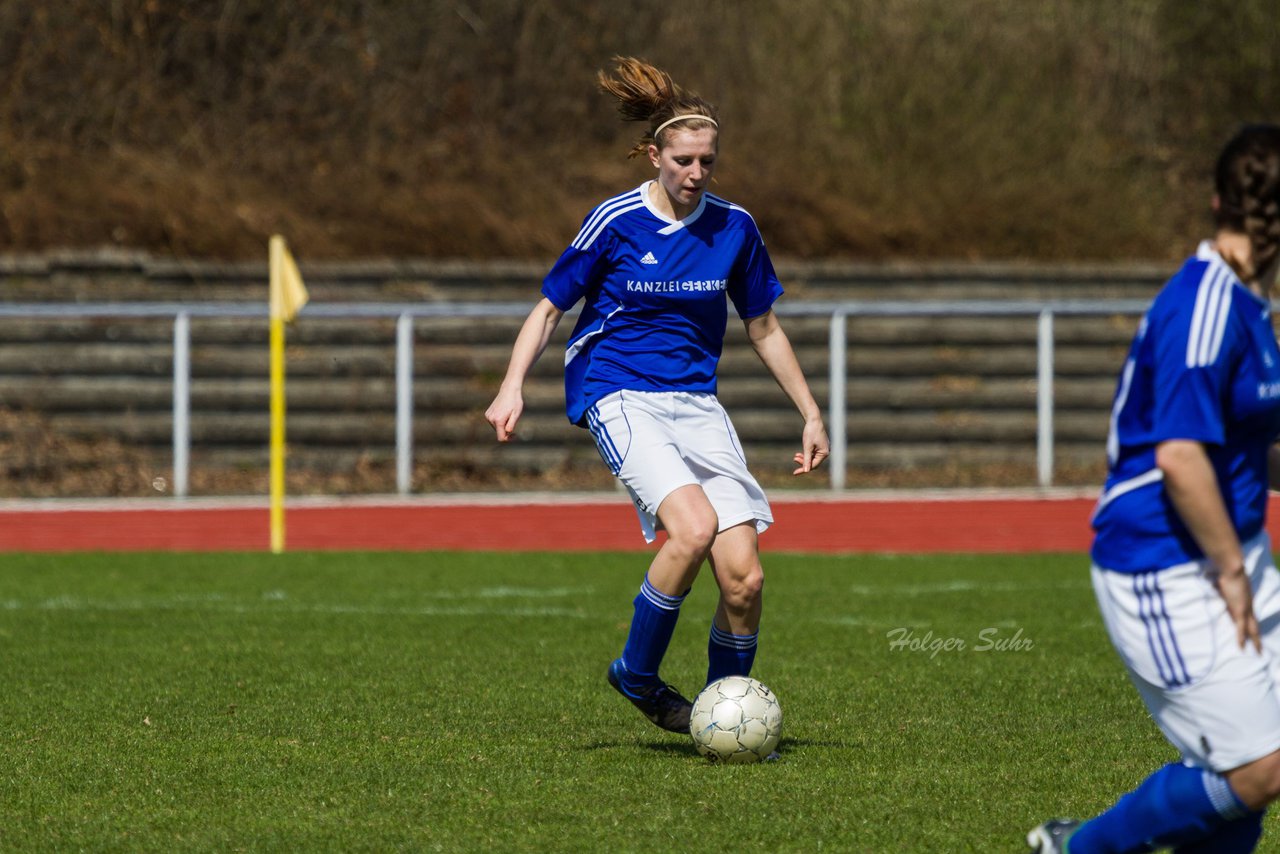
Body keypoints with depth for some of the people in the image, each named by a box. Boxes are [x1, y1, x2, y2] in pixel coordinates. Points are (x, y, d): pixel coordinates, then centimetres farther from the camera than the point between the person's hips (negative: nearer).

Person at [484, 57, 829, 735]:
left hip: (696, 400, 4)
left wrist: (811, 415, 20)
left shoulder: (732, 228, 5)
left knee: (743, 576, -11)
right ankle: (636, 675, -9)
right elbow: (549, 309, 4)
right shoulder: (615, 222, -5)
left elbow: (763, 328, 18)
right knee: (693, 526, -29)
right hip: (618, 394, -4)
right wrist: (513, 386, -11)